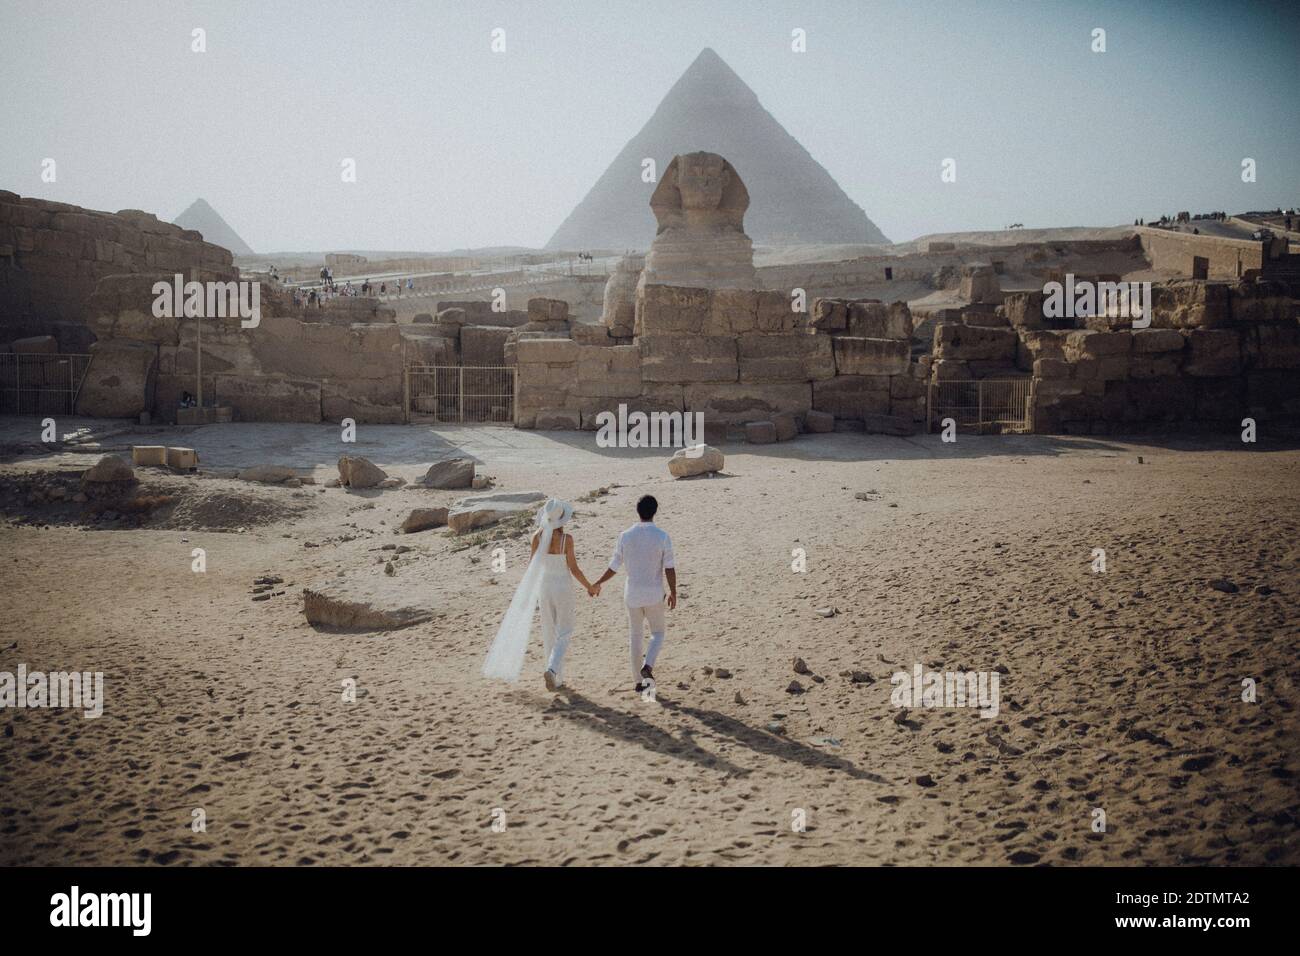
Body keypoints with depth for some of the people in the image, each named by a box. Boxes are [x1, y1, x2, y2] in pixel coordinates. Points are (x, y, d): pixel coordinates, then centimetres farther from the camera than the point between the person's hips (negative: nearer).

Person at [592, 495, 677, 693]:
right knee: (658, 633, 15)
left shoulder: (625, 536, -5)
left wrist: (597, 585, 14)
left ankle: (639, 681, 15)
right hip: (654, 594, -2)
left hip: (632, 594, 2)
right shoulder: (662, 537, -10)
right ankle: (648, 666, -10)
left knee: (635, 636, 13)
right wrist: (673, 592, 3)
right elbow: (669, 568, -10)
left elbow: (614, 567, -1)